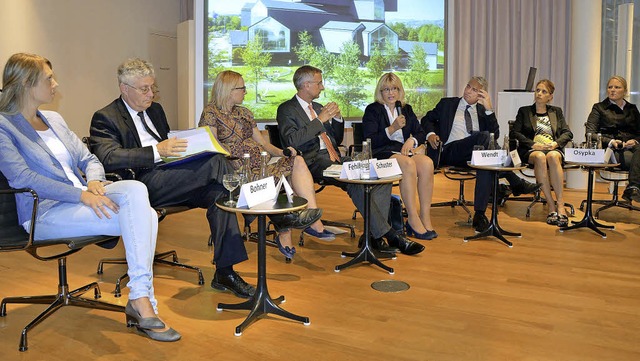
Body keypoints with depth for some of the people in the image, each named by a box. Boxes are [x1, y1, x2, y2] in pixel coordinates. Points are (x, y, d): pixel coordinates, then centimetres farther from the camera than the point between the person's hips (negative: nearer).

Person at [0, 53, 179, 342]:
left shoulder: (54, 119, 22)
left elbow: (88, 158, 18)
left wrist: (94, 181, -7)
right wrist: (82, 195, -25)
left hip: (82, 197, 7)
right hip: (45, 212, -7)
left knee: (135, 190, -25)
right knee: (137, 219, -27)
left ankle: (141, 300, -26)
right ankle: (140, 303, -19)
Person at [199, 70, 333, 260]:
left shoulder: (244, 113, 25)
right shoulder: (210, 113, 3)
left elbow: (263, 143, 19)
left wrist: (281, 152, -2)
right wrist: (239, 165, -21)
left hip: (259, 166, 7)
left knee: (297, 161, -20)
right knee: (279, 180, -34)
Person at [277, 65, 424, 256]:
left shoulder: (318, 107, 26)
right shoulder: (286, 110, 4)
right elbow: (292, 141, -14)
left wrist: (337, 118, 9)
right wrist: (320, 119, -13)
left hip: (335, 158, 8)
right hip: (313, 162, -7)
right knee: (356, 182, -33)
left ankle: (374, 235, -17)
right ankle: (389, 235, -26)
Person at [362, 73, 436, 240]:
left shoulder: (406, 109, 22)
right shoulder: (372, 110, 6)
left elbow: (421, 134, 16)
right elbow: (370, 141, -6)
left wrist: (412, 140, -6)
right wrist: (392, 129, -15)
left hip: (405, 151, 5)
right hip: (383, 153, -5)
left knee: (427, 163, -28)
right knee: (408, 164, -36)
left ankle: (425, 217, -26)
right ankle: (413, 219, -31)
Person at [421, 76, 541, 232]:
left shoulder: (482, 111, 21)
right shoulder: (447, 103, 19)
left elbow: (495, 135, 8)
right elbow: (427, 119, 17)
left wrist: (489, 109, -2)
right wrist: (431, 133, -7)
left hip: (475, 152, 5)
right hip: (449, 152, -5)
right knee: (484, 136, -31)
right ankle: (516, 183, -32)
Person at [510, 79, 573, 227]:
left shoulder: (556, 112, 25)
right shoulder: (524, 111, 19)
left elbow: (568, 133, 13)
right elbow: (514, 133, 5)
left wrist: (556, 143, -8)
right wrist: (533, 144, -10)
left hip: (553, 149, 1)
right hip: (530, 151, -1)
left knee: (552, 156, -37)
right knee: (540, 157, -39)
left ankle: (561, 205, -44)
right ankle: (552, 207, -42)